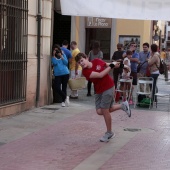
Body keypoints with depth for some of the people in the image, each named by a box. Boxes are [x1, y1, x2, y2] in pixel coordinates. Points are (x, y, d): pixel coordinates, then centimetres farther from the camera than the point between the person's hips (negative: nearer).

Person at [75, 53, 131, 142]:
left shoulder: (97, 61, -9)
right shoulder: (85, 71, -14)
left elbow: (107, 65, 13)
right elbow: (100, 75, -22)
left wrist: (116, 65, 4)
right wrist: (111, 66, -17)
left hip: (108, 87, -3)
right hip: (98, 91, 3)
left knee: (104, 110, -5)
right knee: (99, 111, -3)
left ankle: (109, 132, 14)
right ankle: (122, 106, 16)